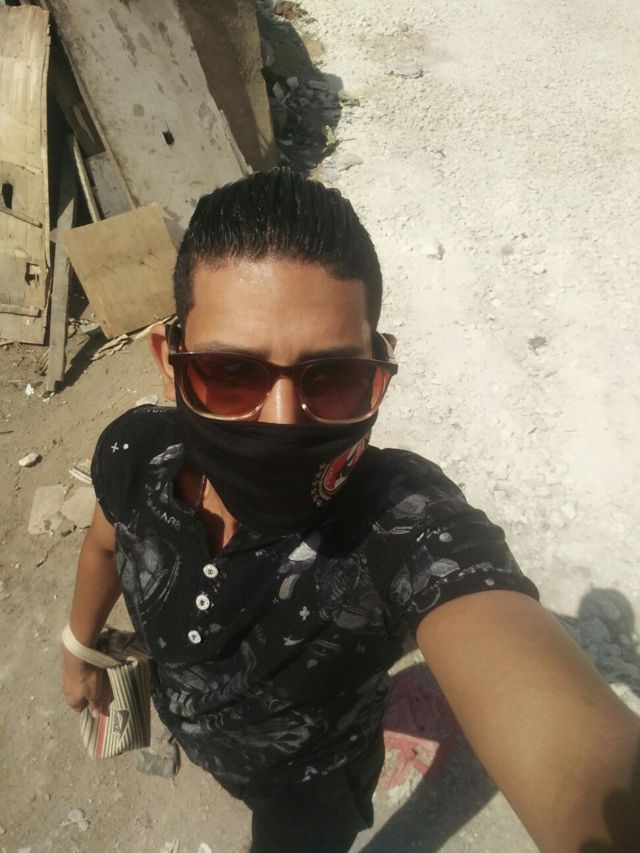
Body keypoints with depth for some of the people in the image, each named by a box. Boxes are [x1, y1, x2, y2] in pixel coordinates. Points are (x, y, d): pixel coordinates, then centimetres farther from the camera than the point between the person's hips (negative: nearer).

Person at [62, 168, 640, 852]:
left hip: (313, 790, -3)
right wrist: (81, 648, 9)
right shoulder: (136, 455, -30)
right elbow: (107, 541, -5)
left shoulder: (405, 527, -44)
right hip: (185, 726, 4)